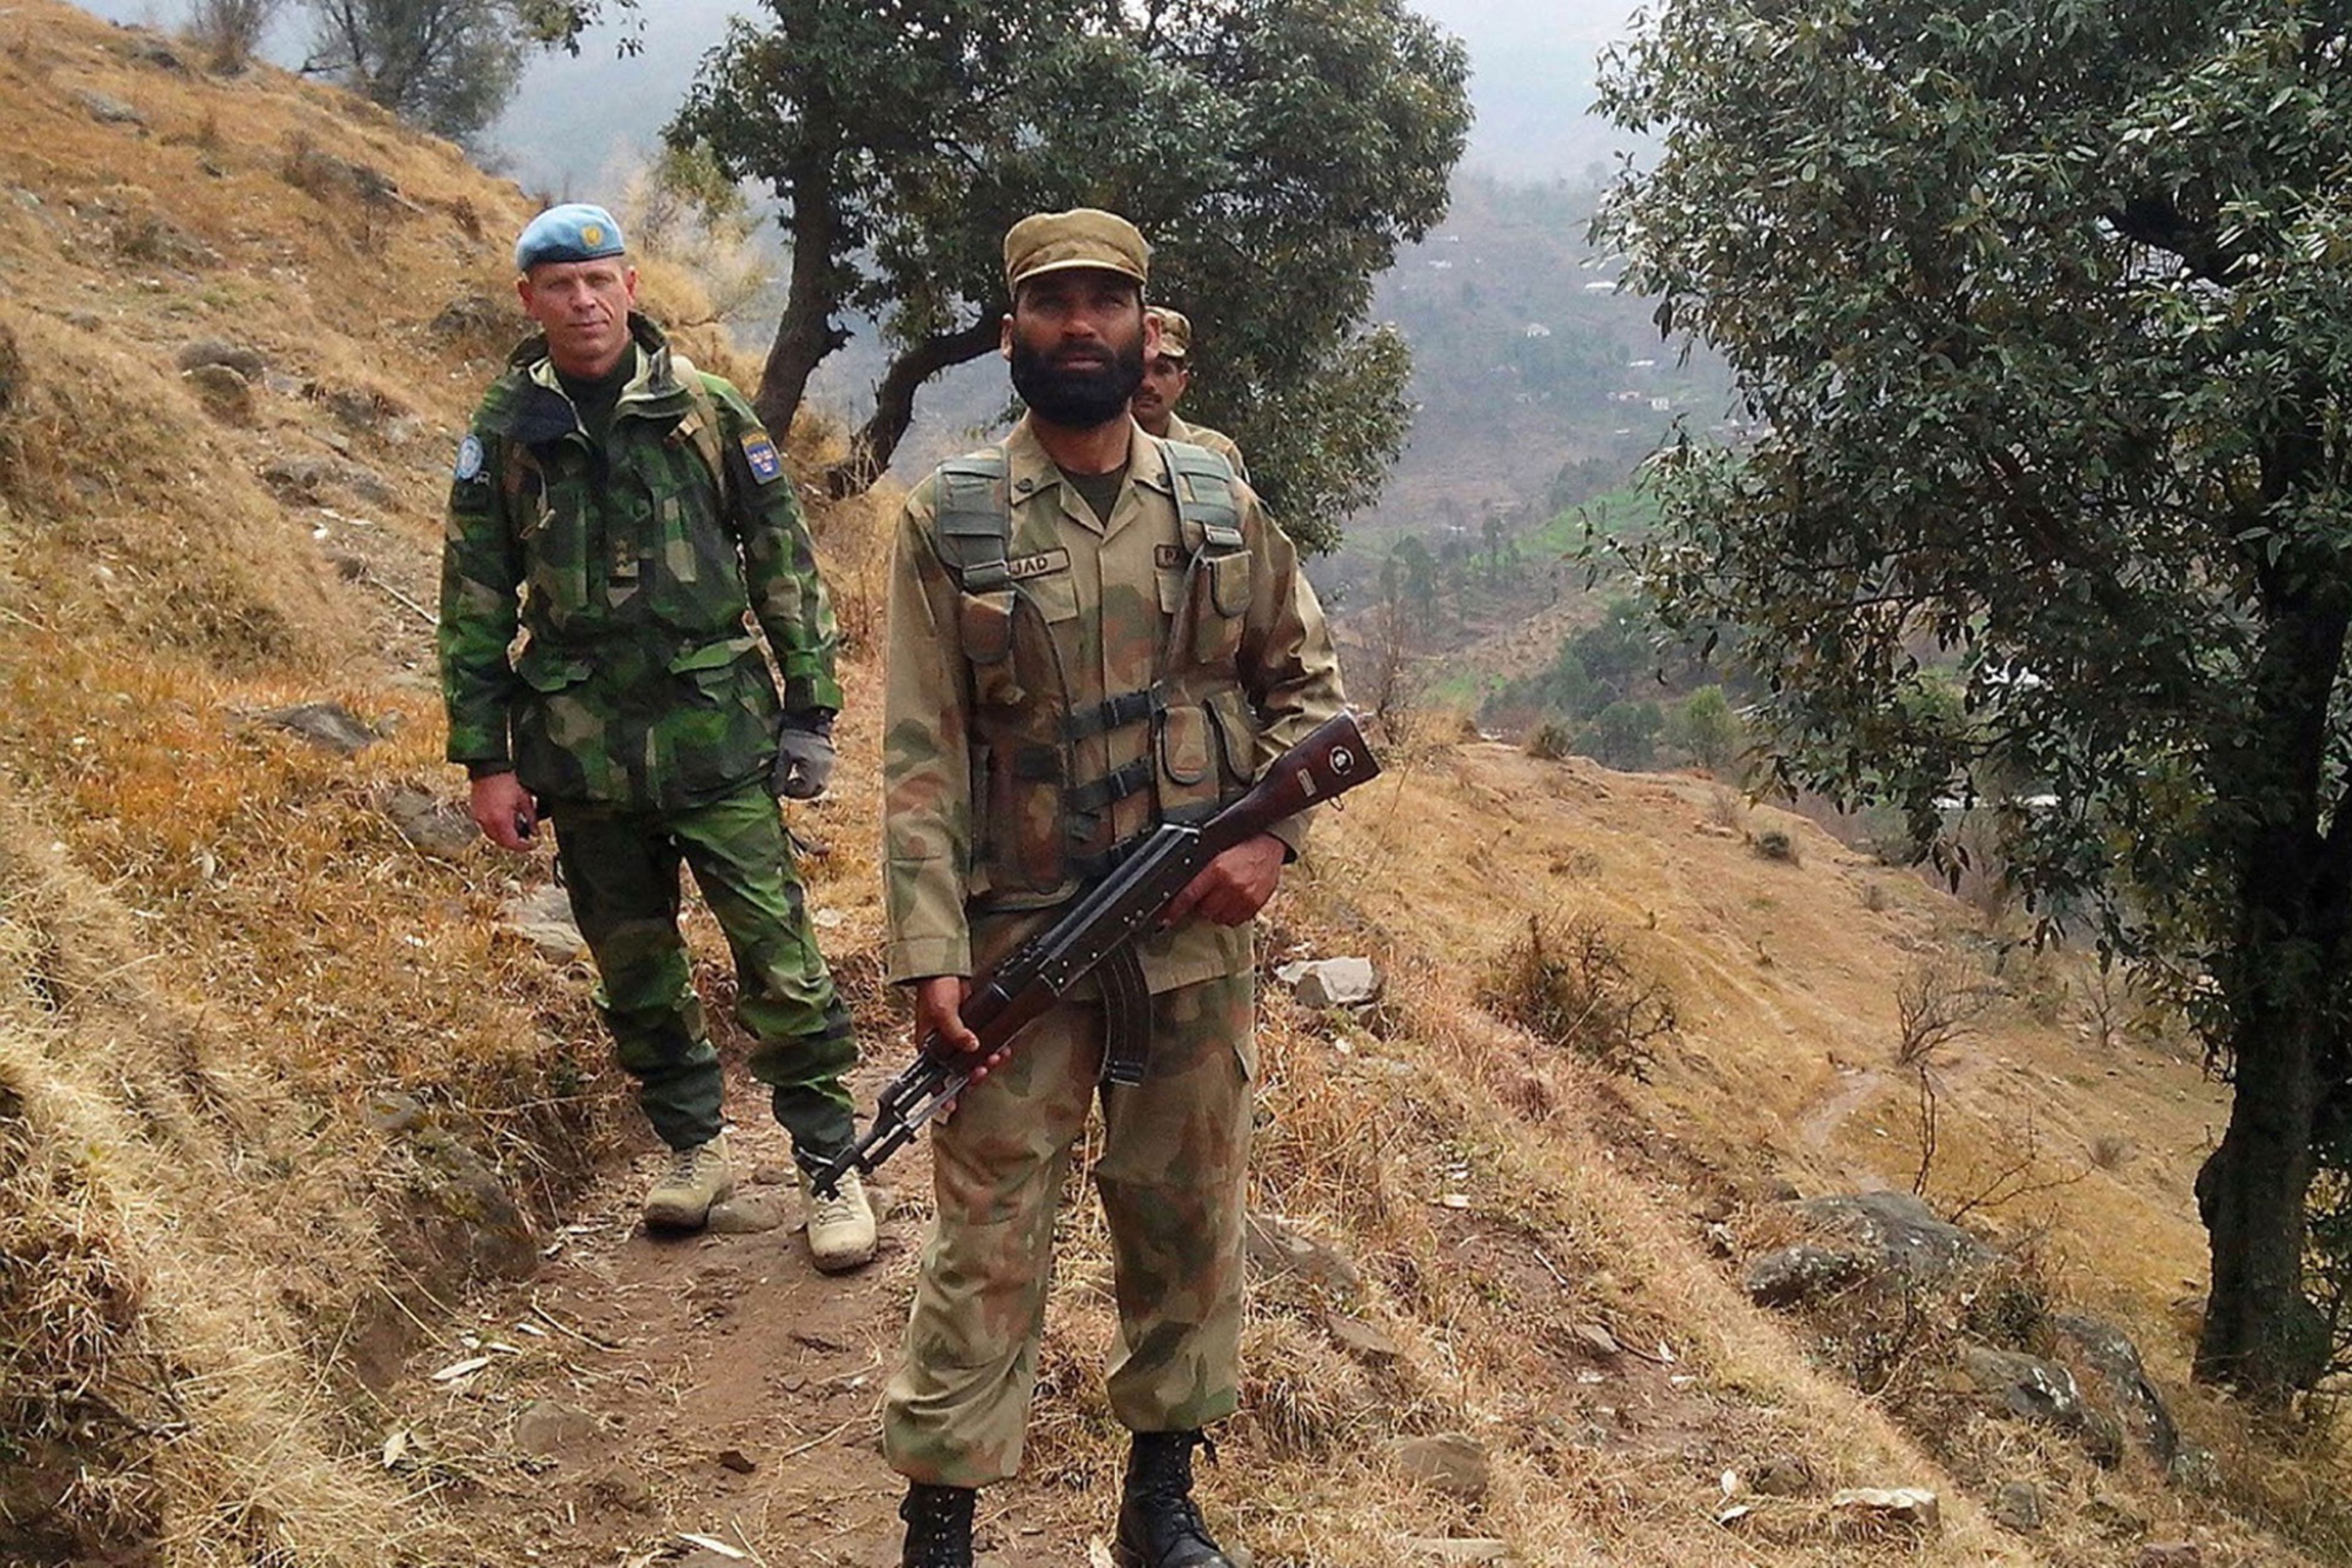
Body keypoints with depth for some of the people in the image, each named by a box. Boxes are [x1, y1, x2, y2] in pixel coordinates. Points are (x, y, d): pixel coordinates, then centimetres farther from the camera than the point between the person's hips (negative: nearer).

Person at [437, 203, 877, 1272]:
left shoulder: (705, 410, 0)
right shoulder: (504, 432, 3)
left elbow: (785, 562, 4)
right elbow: (474, 604, 7)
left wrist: (811, 707, 1)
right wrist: (485, 760, 3)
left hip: (715, 733, -2)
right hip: (582, 746, 2)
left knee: (777, 953, -4)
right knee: (634, 963, 12)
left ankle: (832, 1165, 7)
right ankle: (691, 1144, 29)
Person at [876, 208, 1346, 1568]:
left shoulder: (1221, 506, 4)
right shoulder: (950, 521, -4)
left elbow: (1308, 678, 11)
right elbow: (922, 753, -7)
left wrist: (1272, 835, -5)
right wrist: (930, 955, -14)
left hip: (1201, 934, 3)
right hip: (1019, 938, -3)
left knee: (1189, 1215, 12)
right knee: (992, 1232, 2)